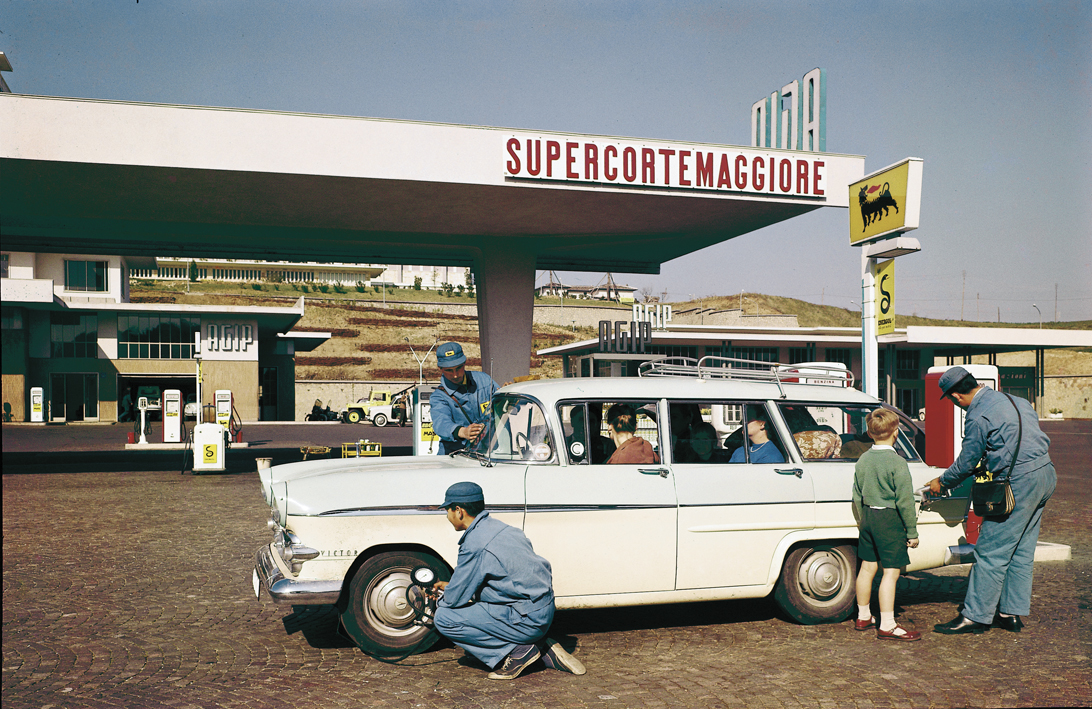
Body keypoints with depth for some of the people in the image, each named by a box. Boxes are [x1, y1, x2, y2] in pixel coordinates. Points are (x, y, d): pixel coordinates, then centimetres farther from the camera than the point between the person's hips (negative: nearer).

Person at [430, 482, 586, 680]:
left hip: (527, 621, -9)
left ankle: (517, 651, -4)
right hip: (545, 609, 9)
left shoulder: (474, 545, -18)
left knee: (444, 619, -7)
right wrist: (450, 586, 30)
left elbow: (455, 599, -9)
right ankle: (541, 646, 16)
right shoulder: (497, 527, 9)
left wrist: (440, 602, 13)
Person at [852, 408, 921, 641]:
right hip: (890, 519, -7)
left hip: (868, 517, 8)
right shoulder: (897, 463, -16)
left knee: (867, 567, 16)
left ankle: (863, 617, 27)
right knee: (891, 572, -4)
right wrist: (912, 532, -8)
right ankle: (887, 626, -4)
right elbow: (905, 501, -15)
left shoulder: (863, 460, 6)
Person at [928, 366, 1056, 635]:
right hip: (1045, 474, 9)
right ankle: (1012, 612, 22)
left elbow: (967, 463, -5)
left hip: (1020, 483, -9)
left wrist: (942, 482, 12)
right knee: (1021, 550, 15)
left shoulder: (978, 416, -13)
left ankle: (975, 615, 3)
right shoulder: (1015, 401, 13)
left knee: (991, 552, -2)